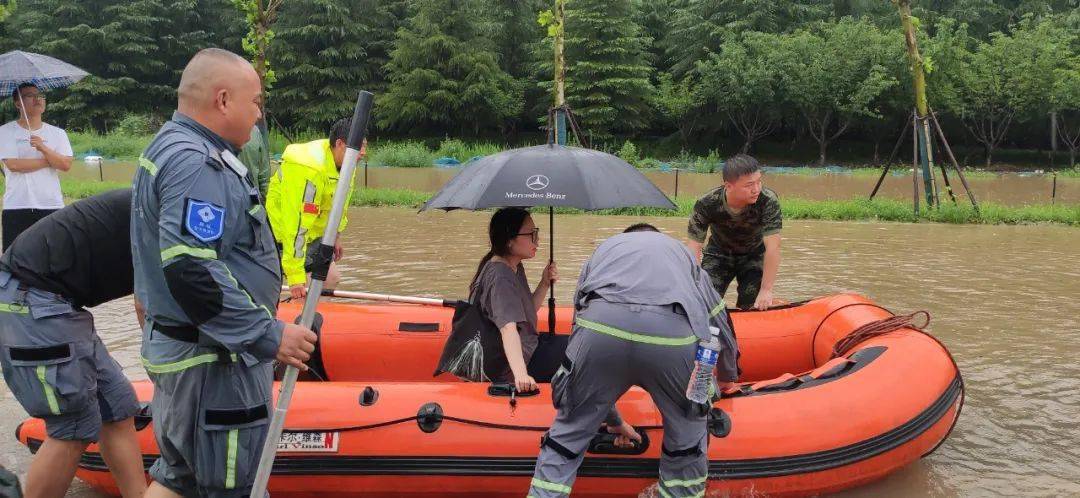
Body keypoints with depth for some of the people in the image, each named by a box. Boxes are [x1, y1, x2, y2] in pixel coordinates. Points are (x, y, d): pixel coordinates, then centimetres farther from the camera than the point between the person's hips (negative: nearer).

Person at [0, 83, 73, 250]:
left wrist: (43, 148, -18)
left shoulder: (58, 133, 9)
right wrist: (50, 160, -4)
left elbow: (66, 165, -4)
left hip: (52, 206, 2)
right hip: (17, 208, -2)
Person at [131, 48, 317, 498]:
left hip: (177, 350, 10)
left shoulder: (169, 147, 14)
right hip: (214, 361, -10)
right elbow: (191, 271, -30)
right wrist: (268, 335, -26)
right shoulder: (197, 164, -21)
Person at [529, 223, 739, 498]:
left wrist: (613, 419, 43)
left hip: (600, 326, 0)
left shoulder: (604, 248, 39)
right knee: (687, 443, 25)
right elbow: (722, 324, 39)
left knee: (567, 434, 19)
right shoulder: (681, 251, 39)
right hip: (673, 334, 0)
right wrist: (727, 377, 60)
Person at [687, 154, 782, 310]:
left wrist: (766, 290, -35)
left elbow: (772, 247, -33)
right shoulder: (706, 205, -30)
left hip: (754, 257, 0)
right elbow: (694, 247, -27)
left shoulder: (768, 201, -33)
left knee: (752, 308, -11)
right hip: (718, 254, 0)